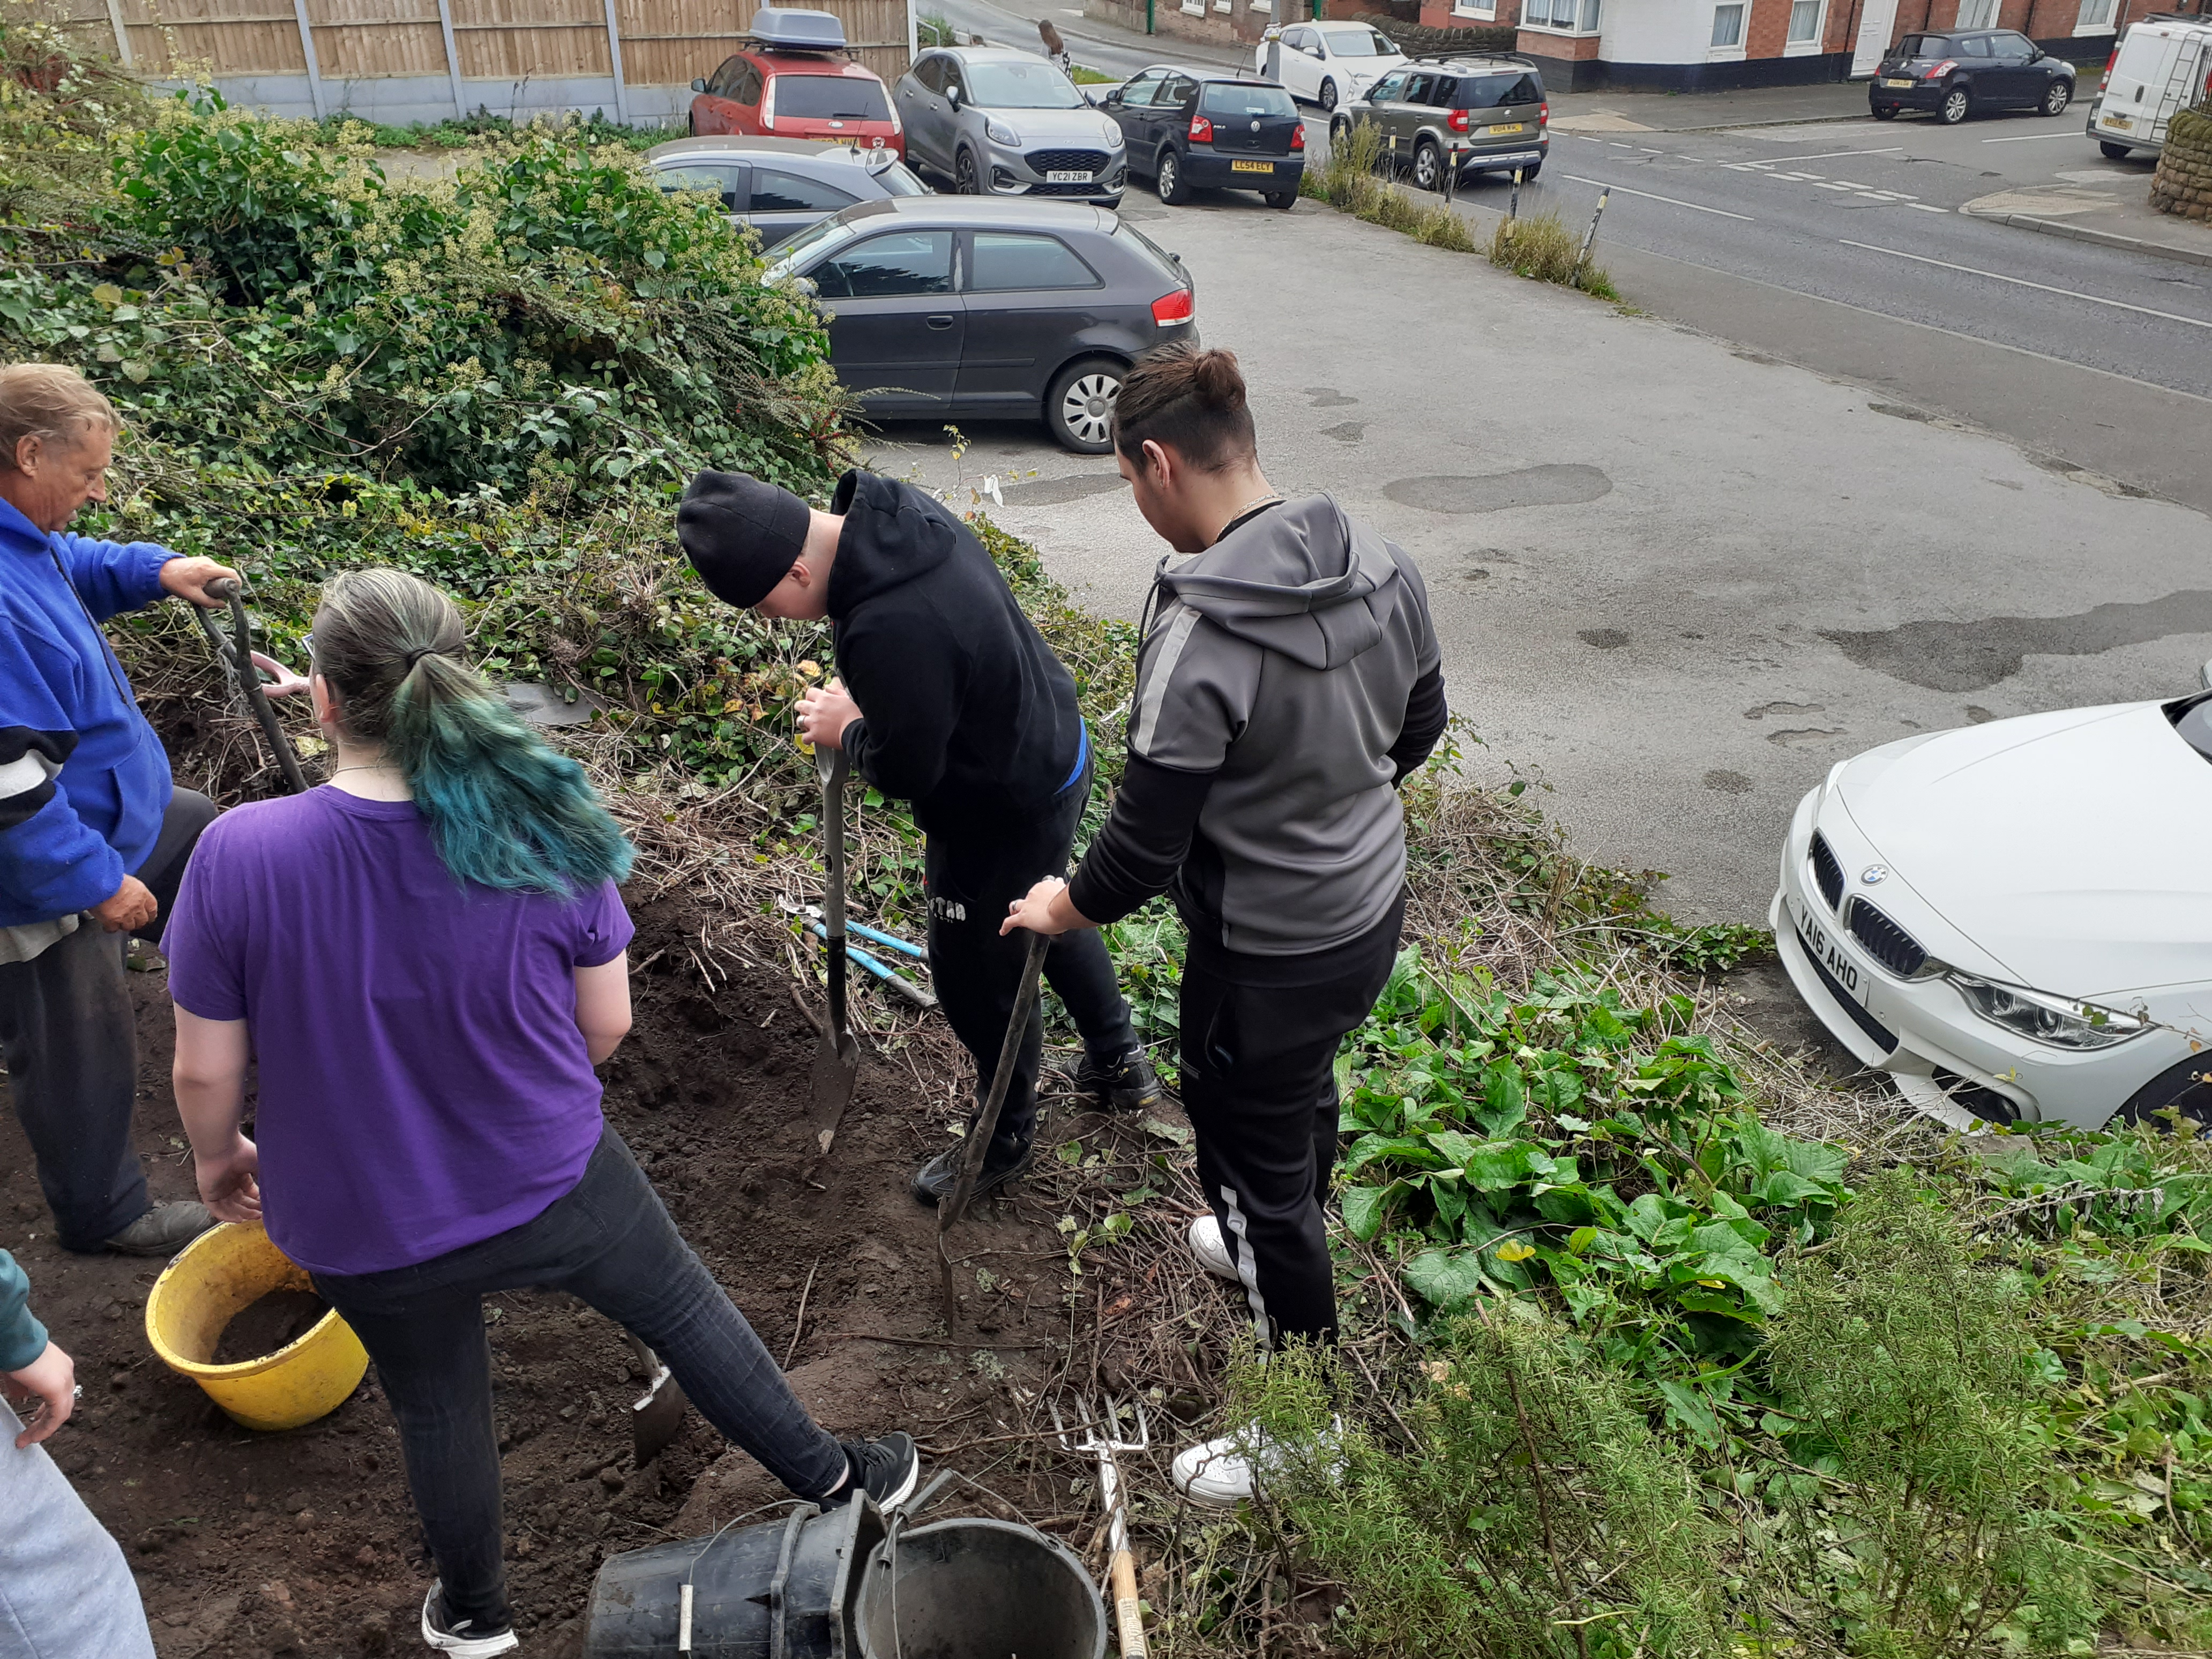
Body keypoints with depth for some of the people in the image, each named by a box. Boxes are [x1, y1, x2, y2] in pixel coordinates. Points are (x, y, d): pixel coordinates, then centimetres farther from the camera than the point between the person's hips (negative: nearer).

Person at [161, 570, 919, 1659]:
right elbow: (606, 1023, -9)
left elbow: (205, 1069, -12)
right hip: (553, 1190, 0)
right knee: (685, 1309, 24)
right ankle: (832, 1478, 44)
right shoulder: (543, 833, -21)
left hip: (365, 1230, 1)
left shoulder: (237, 855, -24)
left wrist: (216, 1153, 10)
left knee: (437, 1404, 27)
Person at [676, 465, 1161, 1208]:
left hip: (1005, 814, -10)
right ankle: (1118, 1063, 51)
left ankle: (1004, 1141, 38)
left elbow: (905, 770, -26)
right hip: (1054, 747, 10)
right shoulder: (899, 507, -8)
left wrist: (846, 730, -7)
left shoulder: (890, 630, -39)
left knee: (979, 982, 12)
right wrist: (866, 702, 0)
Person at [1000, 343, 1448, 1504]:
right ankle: (1282, 1243, 60)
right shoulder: (1382, 566, -7)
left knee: (1254, 1162, 12)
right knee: (1306, 1096, 32)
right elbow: (1420, 726, 8)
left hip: (1266, 957, -8)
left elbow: (1145, 846, -23)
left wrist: (1063, 909, -2)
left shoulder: (1201, 638, -31)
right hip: (1375, 908, 8)